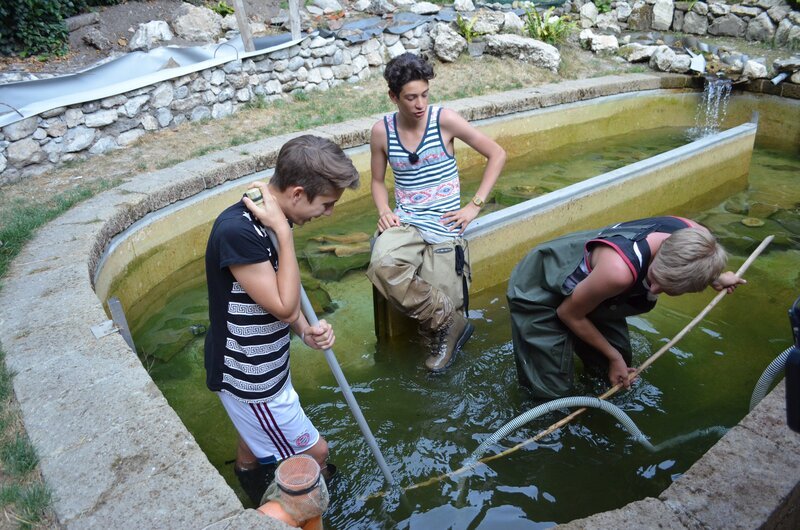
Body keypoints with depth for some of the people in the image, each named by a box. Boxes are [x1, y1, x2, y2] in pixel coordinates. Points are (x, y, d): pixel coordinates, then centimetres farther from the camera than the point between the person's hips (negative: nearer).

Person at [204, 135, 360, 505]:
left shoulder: (263, 221, -3)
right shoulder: (237, 231, -32)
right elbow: (283, 304, -27)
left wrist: (305, 331, -10)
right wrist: (283, 232, -28)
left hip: (256, 365, 9)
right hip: (248, 377, -9)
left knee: (254, 441, 29)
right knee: (314, 452, 6)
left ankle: (257, 512, 52)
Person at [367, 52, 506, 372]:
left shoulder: (444, 119, -5)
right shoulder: (382, 131, 3)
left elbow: (497, 154, -1)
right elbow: (378, 181, 17)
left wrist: (475, 205, -6)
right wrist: (384, 211, -4)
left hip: (444, 224, -2)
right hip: (405, 221, 2)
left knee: (440, 306, -11)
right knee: (382, 265, -31)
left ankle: (443, 325, 26)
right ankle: (450, 323, -15)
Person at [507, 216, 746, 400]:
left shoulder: (691, 236, -25)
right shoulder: (619, 270, -44)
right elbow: (569, 313, -22)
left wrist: (714, 278, 18)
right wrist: (613, 356, -9)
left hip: (582, 282, 7)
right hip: (537, 289, -7)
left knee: (616, 365, 15)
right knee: (552, 392, -5)